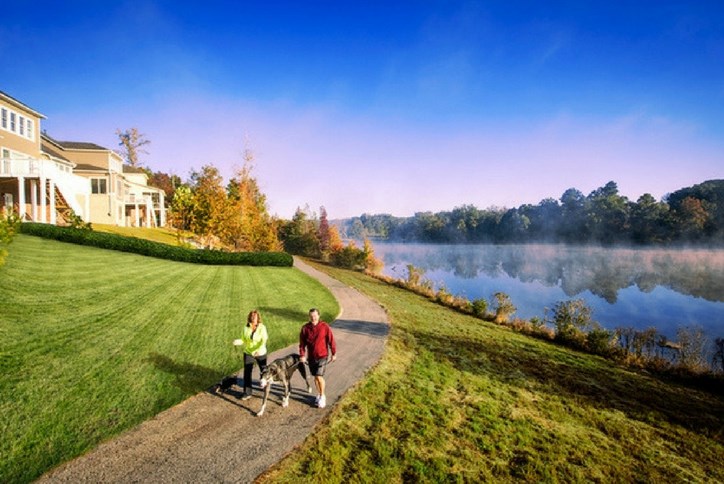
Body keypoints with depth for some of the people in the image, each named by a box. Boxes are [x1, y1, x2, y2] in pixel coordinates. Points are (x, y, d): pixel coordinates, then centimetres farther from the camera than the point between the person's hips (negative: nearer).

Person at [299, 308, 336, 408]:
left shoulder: (325, 326, -13)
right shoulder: (305, 328, -6)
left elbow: (331, 340, -7)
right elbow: (302, 343, 0)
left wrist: (334, 353, -3)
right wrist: (302, 355, -6)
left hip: (322, 356, -3)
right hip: (311, 357, 3)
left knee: (319, 376, -9)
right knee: (315, 377, 14)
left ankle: (322, 396, 13)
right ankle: (319, 394, 35)